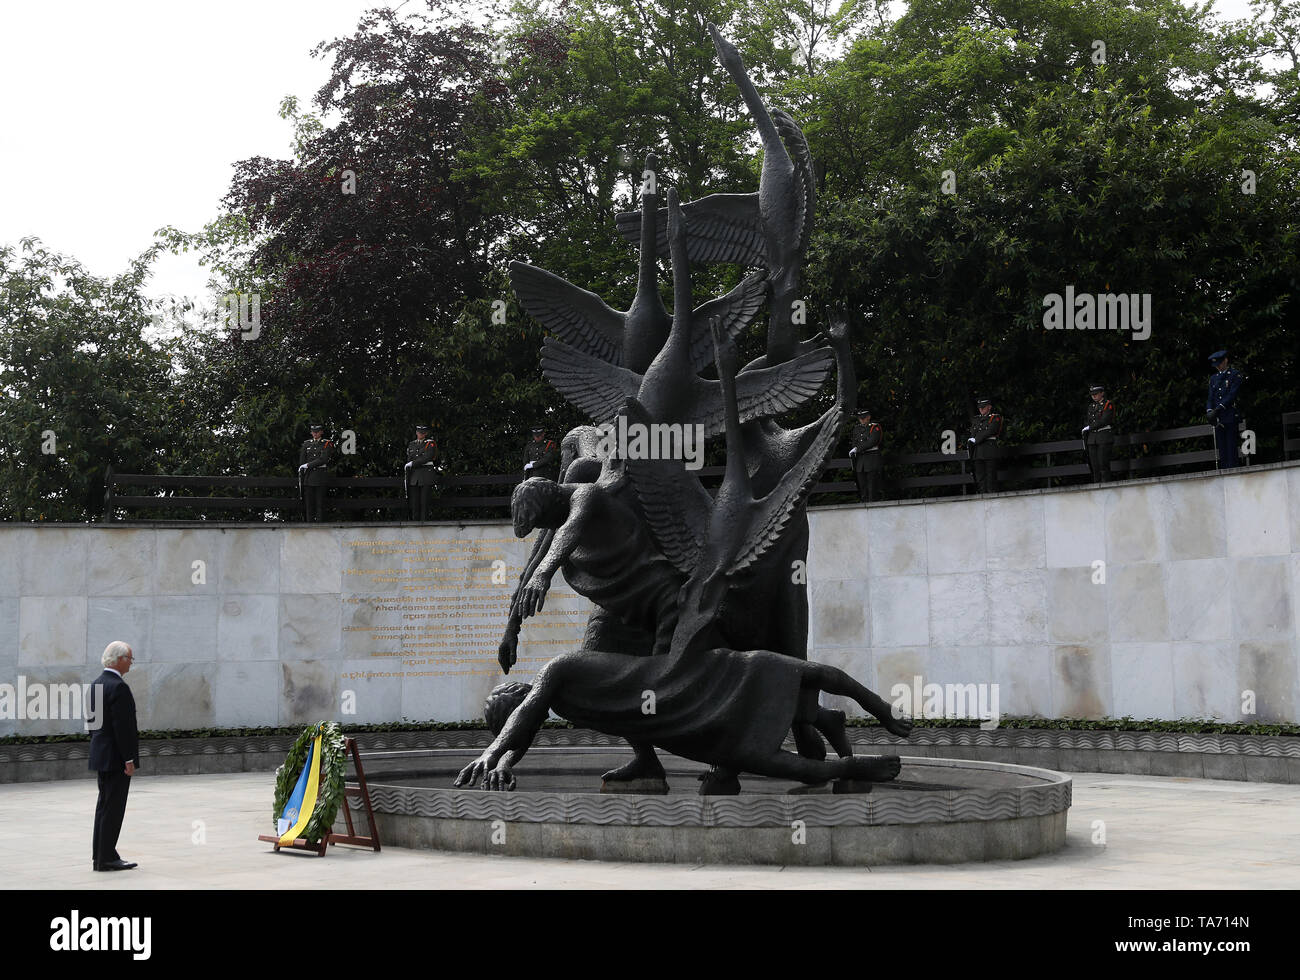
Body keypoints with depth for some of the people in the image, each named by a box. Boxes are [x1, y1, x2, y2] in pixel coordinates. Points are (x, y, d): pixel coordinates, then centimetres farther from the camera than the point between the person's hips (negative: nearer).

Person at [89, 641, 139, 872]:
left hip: (101, 755, 10)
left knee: (105, 806, 15)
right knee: (113, 807, -5)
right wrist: (129, 759, -18)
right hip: (116, 757, -10)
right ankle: (106, 859, -3)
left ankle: (100, 855, 20)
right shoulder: (119, 687, -18)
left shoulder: (97, 685, 11)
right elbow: (123, 726, -21)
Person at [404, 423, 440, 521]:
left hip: (427, 474, -5)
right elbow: (409, 460, 18)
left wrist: (412, 463, -11)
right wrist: (407, 477, 13)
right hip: (414, 475, 5)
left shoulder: (430, 444, 0)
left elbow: (427, 458, -14)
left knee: (424, 501, -7)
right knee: (414, 502, 0)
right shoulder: (412, 444, 16)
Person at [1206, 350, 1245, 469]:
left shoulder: (1235, 374, 2)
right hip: (1218, 418, 5)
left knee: (1231, 447, -9)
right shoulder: (1214, 378, 21)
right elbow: (1210, 397, 13)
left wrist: (1218, 408, -17)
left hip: (1231, 417, -5)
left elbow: (1232, 394, -9)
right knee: (1221, 449, 3)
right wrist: (1209, 411, -7)